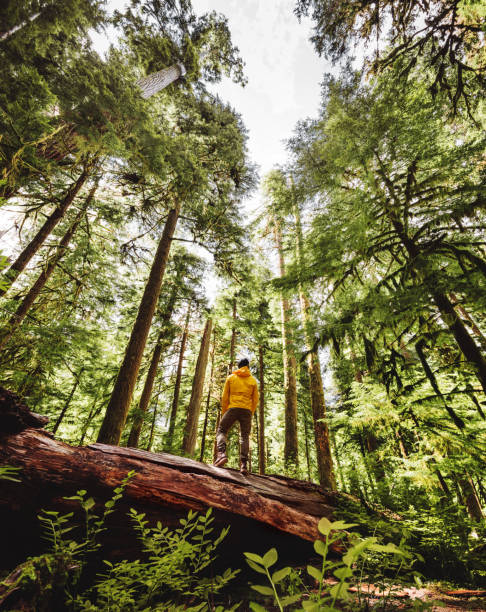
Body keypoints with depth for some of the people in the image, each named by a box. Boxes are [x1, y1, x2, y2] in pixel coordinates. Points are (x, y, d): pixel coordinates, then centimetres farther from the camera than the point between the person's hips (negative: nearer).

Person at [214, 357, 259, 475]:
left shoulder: (231, 377, 10)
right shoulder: (253, 380, 13)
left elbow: (225, 397, 5)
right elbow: (255, 400, 10)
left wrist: (224, 412, 12)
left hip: (233, 409, -2)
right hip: (247, 411, 2)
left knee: (221, 431, 9)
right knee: (245, 436, 9)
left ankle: (221, 454, -14)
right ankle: (243, 464, -1)